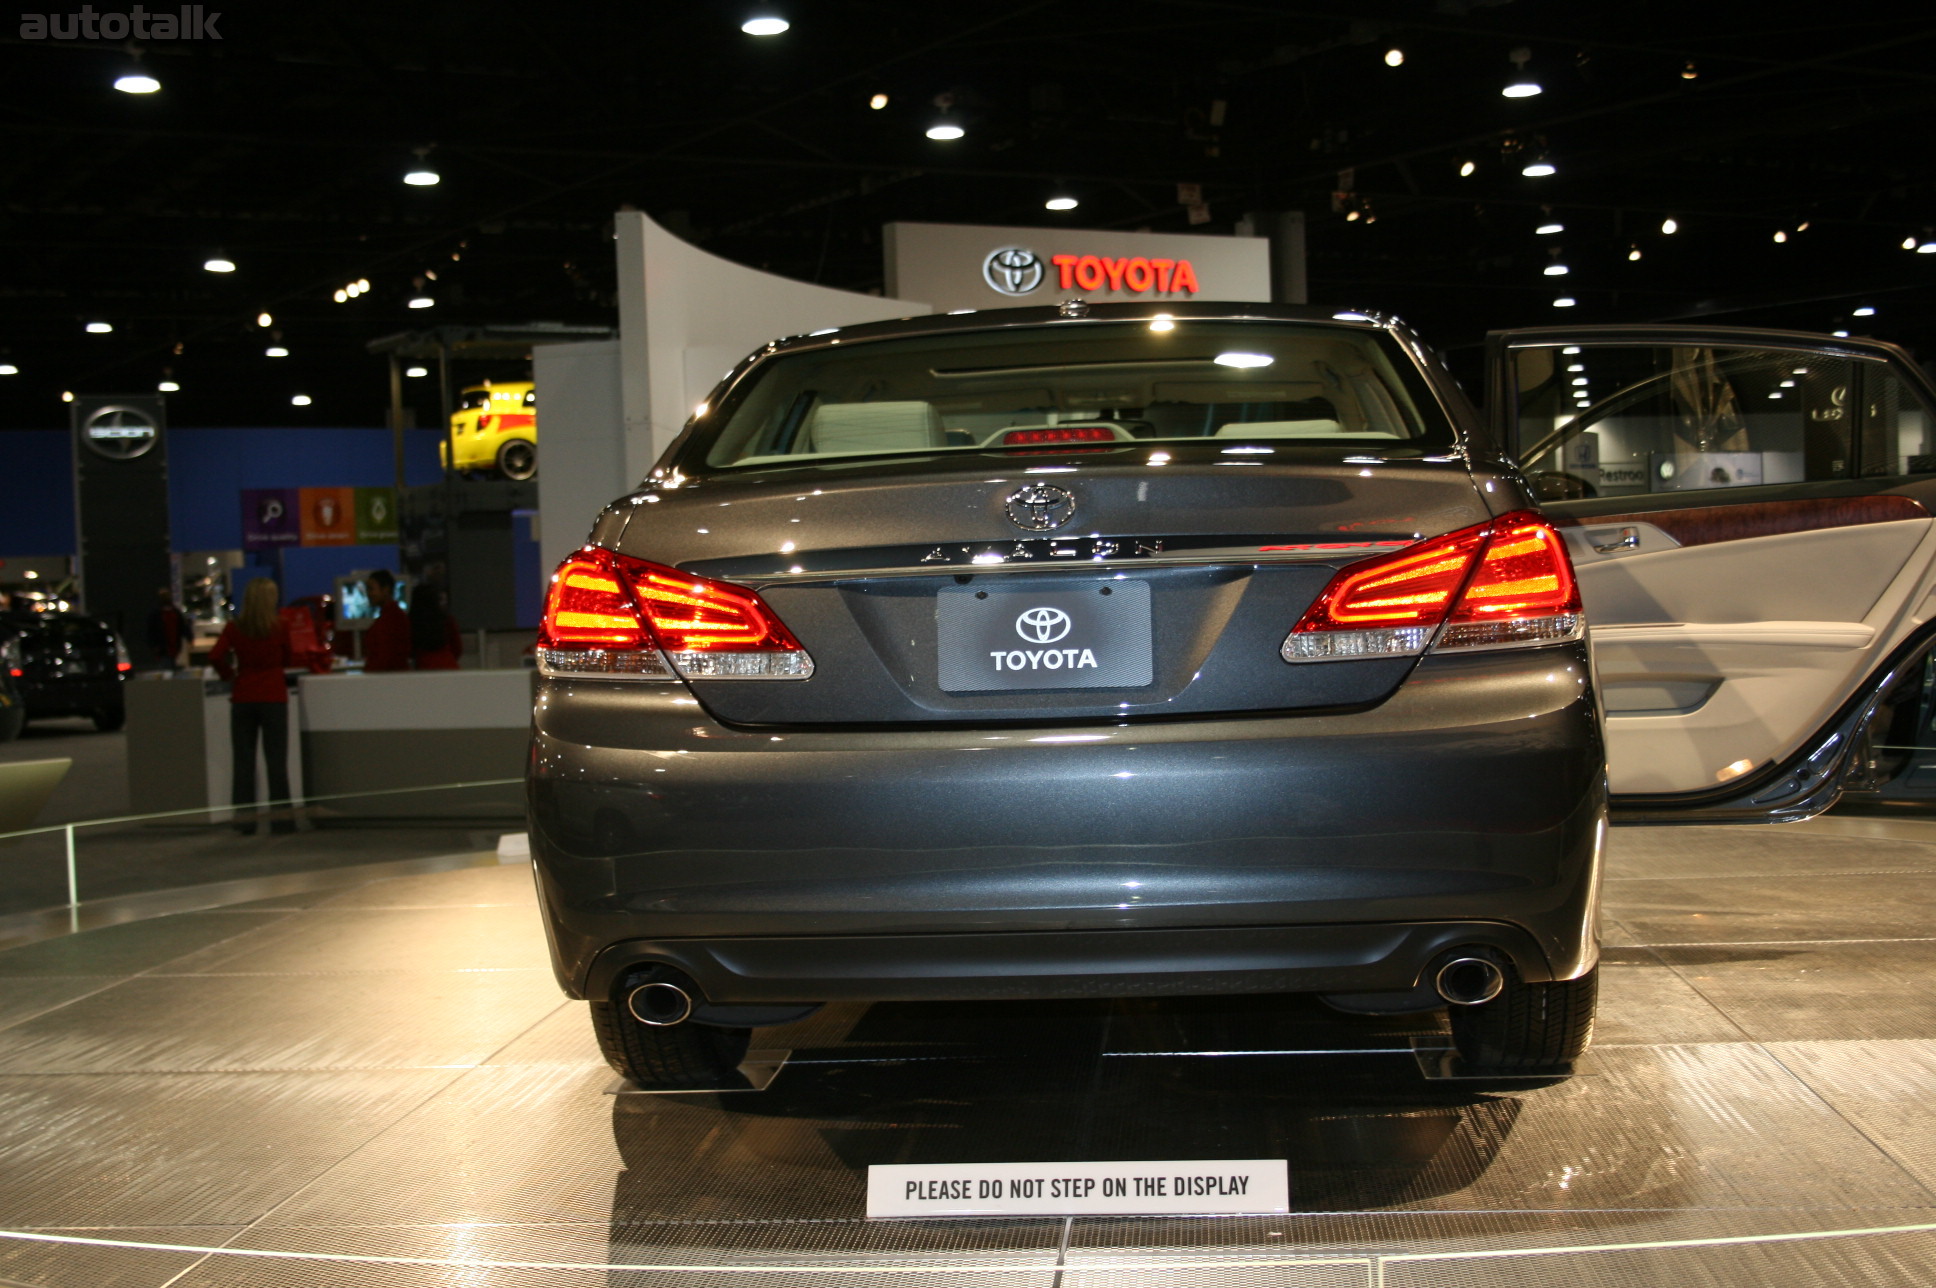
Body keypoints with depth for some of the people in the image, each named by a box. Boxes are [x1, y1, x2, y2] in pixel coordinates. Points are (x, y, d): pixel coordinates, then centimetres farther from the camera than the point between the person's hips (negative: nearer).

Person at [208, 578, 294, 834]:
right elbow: (290, 660, 4)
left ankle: (244, 815, 9)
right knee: (276, 760, 2)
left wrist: (230, 675, 8)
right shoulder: (279, 627, -5)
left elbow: (216, 656, -8)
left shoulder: (234, 628, -1)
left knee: (243, 760, 8)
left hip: (242, 698, 2)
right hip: (273, 698, -2)